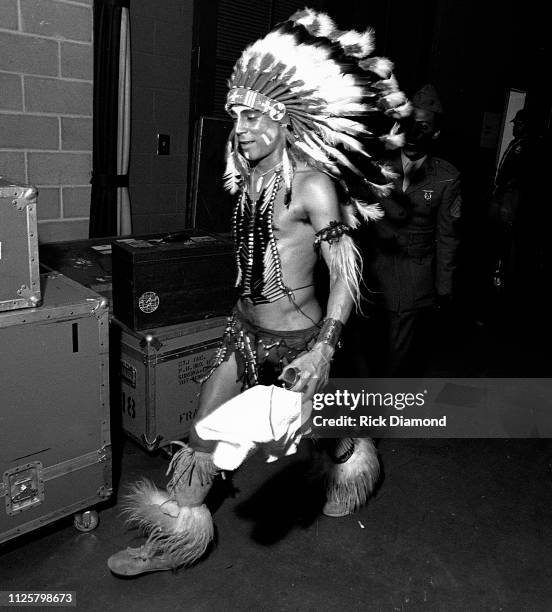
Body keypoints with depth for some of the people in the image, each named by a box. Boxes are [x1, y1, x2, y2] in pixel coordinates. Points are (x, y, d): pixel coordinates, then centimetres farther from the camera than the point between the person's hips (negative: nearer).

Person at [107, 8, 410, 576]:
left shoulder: (311, 184, -17)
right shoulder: (247, 178, 4)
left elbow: (346, 272, -19)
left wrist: (323, 350, -26)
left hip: (297, 337, -5)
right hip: (244, 331, 6)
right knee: (201, 439, 6)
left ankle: (350, 462, 54)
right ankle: (170, 540, 24)